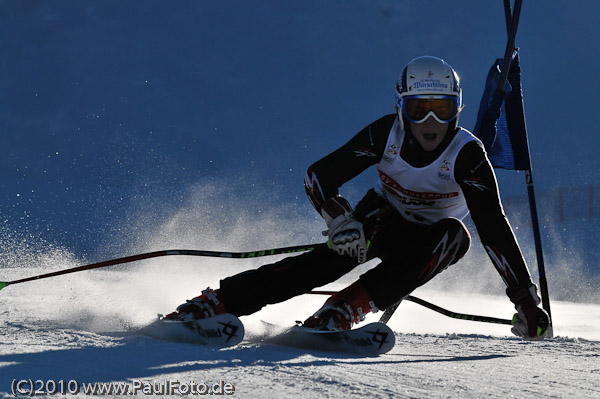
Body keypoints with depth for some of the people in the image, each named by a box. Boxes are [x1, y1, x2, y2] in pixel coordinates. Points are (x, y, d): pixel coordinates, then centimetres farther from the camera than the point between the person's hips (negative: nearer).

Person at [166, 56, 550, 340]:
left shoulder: (467, 155, -27)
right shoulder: (386, 133, -22)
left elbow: (494, 228, -31)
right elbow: (319, 175, -18)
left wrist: (526, 298, -38)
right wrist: (341, 220, -37)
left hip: (429, 236, -1)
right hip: (381, 218, 1)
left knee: (453, 236, -35)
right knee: (341, 251, -29)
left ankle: (343, 310, -41)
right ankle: (214, 303, -32)